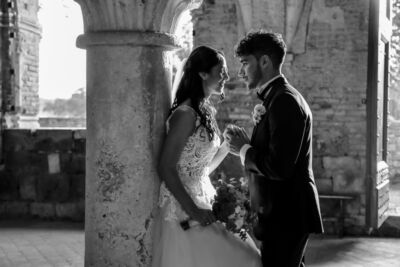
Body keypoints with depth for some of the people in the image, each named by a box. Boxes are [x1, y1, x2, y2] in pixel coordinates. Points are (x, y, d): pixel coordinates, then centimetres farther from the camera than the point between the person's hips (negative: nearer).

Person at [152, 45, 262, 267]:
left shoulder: (207, 111, 9)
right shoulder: (186, 114, -17)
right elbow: (166, 169, -20)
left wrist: (228, 146, 7)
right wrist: (192, 210, -20)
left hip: (202, 200, 8)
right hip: (183, 209, -8)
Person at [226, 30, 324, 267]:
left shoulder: (284, 101, -18)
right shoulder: (278, 97, 13)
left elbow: (278, 168, -24)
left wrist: (244, 149, -10)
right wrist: (249, 145, -1)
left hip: (285, 216, -10)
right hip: (285, 212, 10)